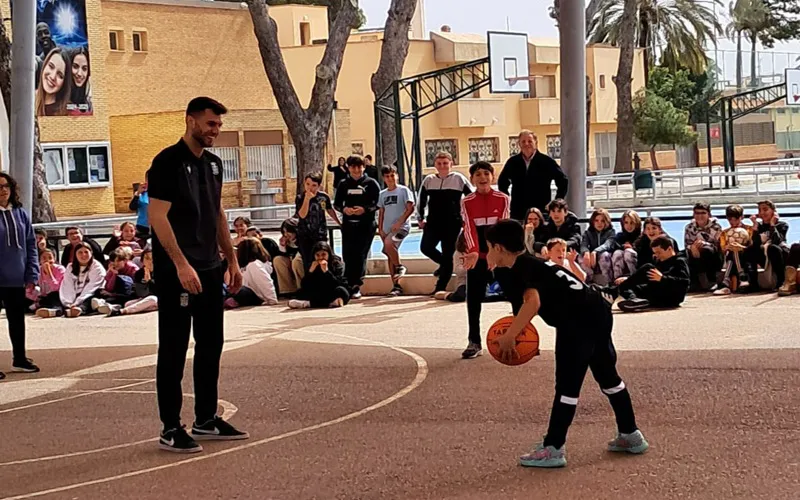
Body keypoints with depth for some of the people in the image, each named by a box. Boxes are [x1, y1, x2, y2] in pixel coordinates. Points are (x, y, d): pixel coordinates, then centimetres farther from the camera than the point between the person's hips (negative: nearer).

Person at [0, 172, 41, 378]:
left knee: (17, 318, 15)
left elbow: (31, 245, 8)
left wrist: (32, 274, 2)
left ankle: (20, 359, 29)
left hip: (17, 278, 4)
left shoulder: (21, 213, 6)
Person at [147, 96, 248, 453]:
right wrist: (181, 264, -24)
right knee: (174, 349, -3)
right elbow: (158, 217, -17)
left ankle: (206, 420, 22)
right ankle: (170, 429, 2)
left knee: (211, 346, 12)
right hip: (176, 271, -8)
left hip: (209, 268, 8)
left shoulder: (213, 163, 13)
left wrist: (232, 260, 16)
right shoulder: (168, 162, -11)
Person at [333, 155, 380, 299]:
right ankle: (349, 285, 5)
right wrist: (344, 209, -8)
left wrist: (365, 209, -16)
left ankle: (356, 286, 1)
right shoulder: (344, 184, 12)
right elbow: (337, 203, 13)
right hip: (348, 224, 3)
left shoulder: (371, 183, 3)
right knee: (347, 255, -2)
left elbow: (379, 203, 0)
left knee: (360, 255, -4)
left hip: (366, 224, -3)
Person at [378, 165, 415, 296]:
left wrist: (399, 222, -17)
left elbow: (410, 208, -9)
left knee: (389, 243, -33)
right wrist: (380, 229, 7)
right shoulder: (383, 194, 14)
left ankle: (400, 267, -12)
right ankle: (396, 286, 10)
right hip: (387, 229, 7)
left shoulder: (403, 190, -2)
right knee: (390, 256, 5)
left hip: (401, 226, -7)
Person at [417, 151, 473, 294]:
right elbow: (421, 200, 16)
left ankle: (440, 287, 4)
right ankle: (444, 265, 18)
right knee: (425, 247, -12)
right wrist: (420, 218, 11)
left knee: (447, 255, -3)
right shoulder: (429, 180, 7)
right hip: (433, 222, 3)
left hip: (452, 223, -3)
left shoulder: (458, 179, -1)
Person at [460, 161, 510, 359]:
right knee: (473, 300, 0)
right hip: (476, 258, 1)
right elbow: (469, 229, -9)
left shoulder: (502, 199, -2)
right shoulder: (467, 202, 1)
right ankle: (474, 342, 5)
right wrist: (473, 252, -26)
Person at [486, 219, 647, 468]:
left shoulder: (520, 269, -10)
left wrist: (508, 337, -21)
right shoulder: (530, 263, 19)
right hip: (599, 311, 10)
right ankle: (630, 435, 33)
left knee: (567, 385, -4)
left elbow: (532, 302, -29)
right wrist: (515, 333, 18)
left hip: (578, 321, -10)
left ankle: (553, 449, 2)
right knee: (608, 375, 21)